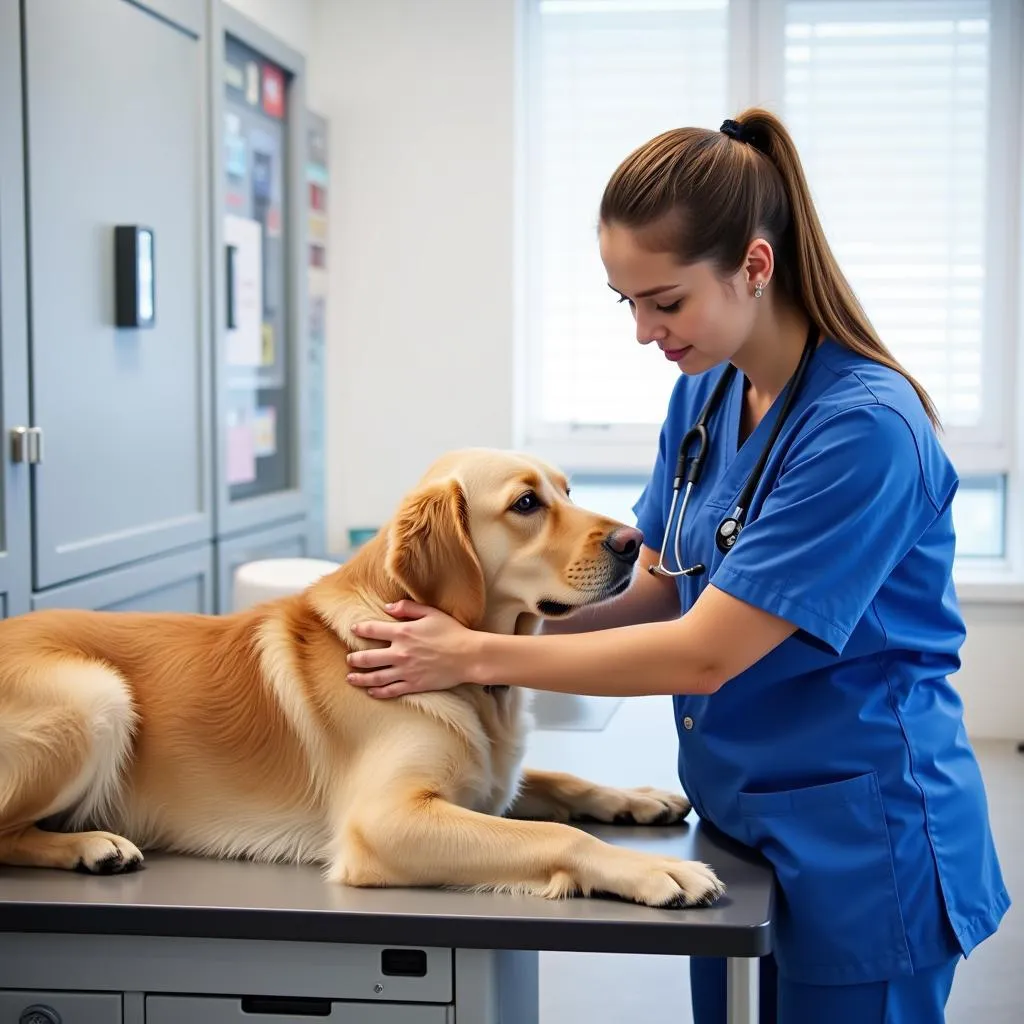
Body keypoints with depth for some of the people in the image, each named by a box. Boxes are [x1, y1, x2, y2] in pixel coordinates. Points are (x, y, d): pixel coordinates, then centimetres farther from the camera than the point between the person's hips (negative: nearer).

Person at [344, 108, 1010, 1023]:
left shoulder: (866, 427, -24)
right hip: (740, 817, 7)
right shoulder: (704, 394, 0)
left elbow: (705, 654, -23)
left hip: (864, 843, -7)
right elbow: (655, 593, 6)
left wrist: (480, 657, -17)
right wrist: (501, 626, -10)